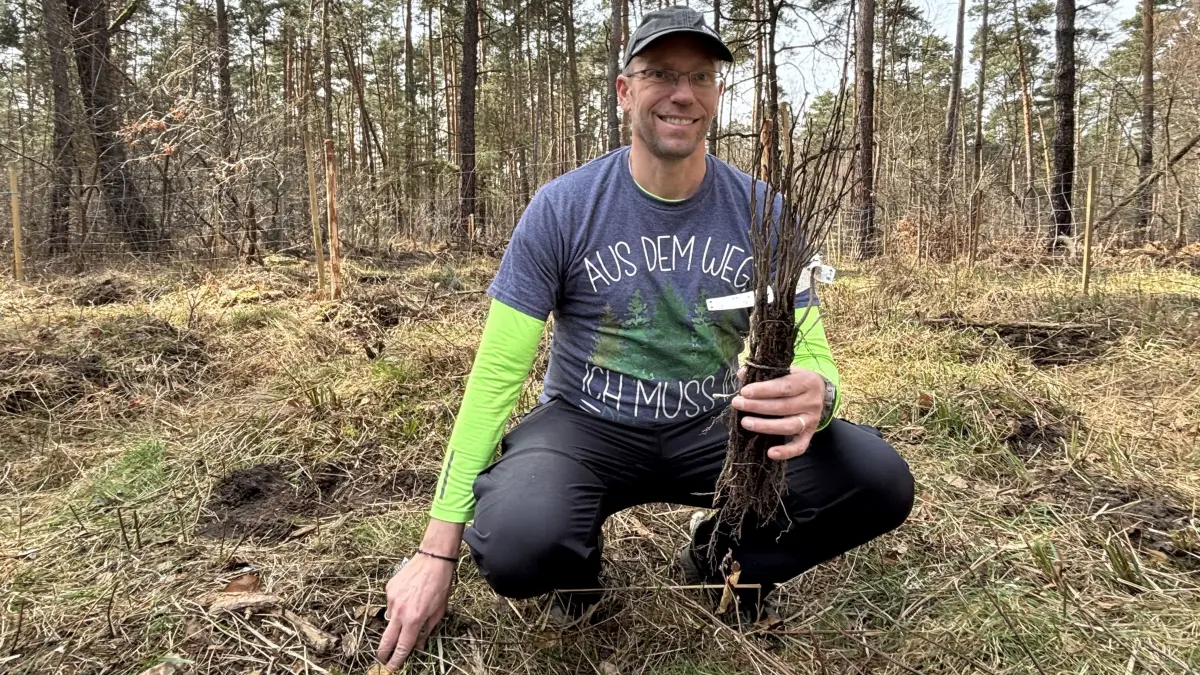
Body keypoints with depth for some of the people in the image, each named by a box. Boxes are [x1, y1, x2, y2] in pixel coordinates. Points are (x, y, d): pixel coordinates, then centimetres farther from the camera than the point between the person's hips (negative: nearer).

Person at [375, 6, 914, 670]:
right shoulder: (561, 208, -12)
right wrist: (437, 551, -16)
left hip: (710, 428, 3)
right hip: (585, 425, -2)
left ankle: (718, 556, 10)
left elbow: (812, 356, -4)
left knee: (880, 480, -19)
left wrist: (815, 396, -34)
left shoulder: (762, 213, -5)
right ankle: (580, 560, 6)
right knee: (515, 546, -35)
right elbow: (496, 374, -13)